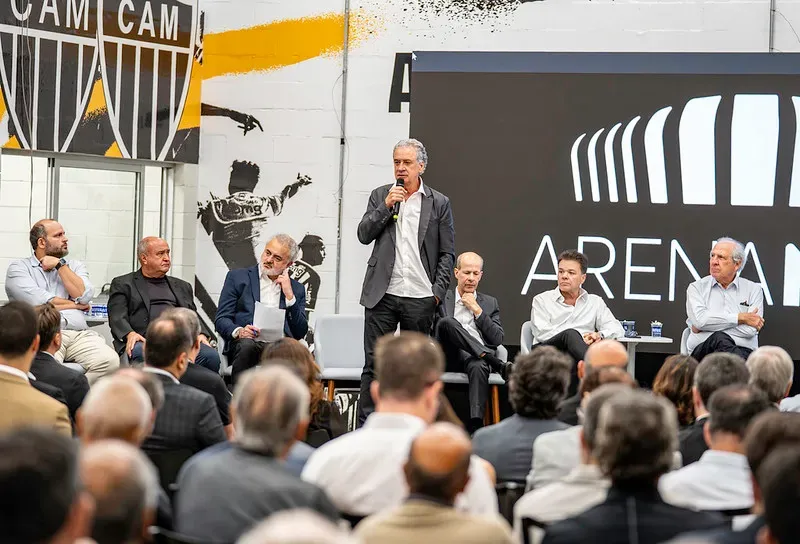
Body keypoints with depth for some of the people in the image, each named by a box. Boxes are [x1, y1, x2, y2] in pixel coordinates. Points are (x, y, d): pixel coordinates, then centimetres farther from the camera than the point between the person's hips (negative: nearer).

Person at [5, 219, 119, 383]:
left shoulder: (75, 266, 24)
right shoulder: (19, 267, 11)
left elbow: (84, 296, 4)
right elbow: (38, 302, -5)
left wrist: (60, 265, 7)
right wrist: (76, 305, 7)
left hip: (80, 334, 4)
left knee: (110, 361, -27)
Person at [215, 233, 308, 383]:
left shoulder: (296, 289, 21)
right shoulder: (238, 277, 15)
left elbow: (300, 333, 12)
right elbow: (221, 319, 7)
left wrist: (289, 296, 2)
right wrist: (238, 331, -15)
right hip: (249, 342, -1)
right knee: (246, 344, -37)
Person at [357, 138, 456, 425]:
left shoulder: (439, 203, 5)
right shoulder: (380, 195, 10)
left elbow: (447, 253, 5)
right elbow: (364, 235, 1)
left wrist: (438, 292, -4)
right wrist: (386, 206, -9)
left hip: (421, 298, -1)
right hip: (383, 294, 1)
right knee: (373, 363, 0)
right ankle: (365, 426, 3)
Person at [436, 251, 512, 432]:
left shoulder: (490, 303, 25)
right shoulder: (442, 299, 20)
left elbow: (498, 339, 13)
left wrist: (477, 310, 6)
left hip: (478, 357, 0)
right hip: (451, 357, 0)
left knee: (478, 367, -39)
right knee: (447, 322, -32)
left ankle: (476, 425, -58)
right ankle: (499, 365, -37)